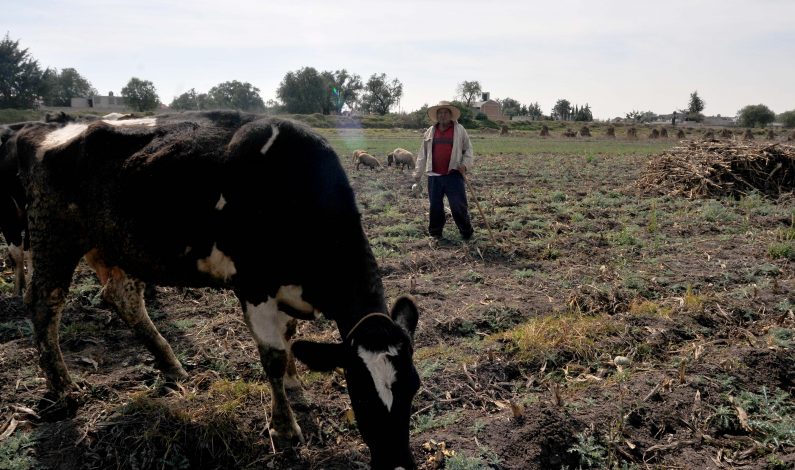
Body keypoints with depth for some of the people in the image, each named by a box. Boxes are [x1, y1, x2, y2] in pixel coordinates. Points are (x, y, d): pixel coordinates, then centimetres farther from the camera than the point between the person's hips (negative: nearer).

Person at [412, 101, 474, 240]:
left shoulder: (459, 130, 5)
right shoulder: (430, 132, 11)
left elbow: (468, 149, 7)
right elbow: (422, 154, 14)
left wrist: (465, 164, -10)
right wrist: (418, 174, 13)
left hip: (454, 175, -2)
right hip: (434, 176, 2)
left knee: (459, 205, -2)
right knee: (435, 206, 8)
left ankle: (466, 232, 13)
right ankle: (435, 232, 22)